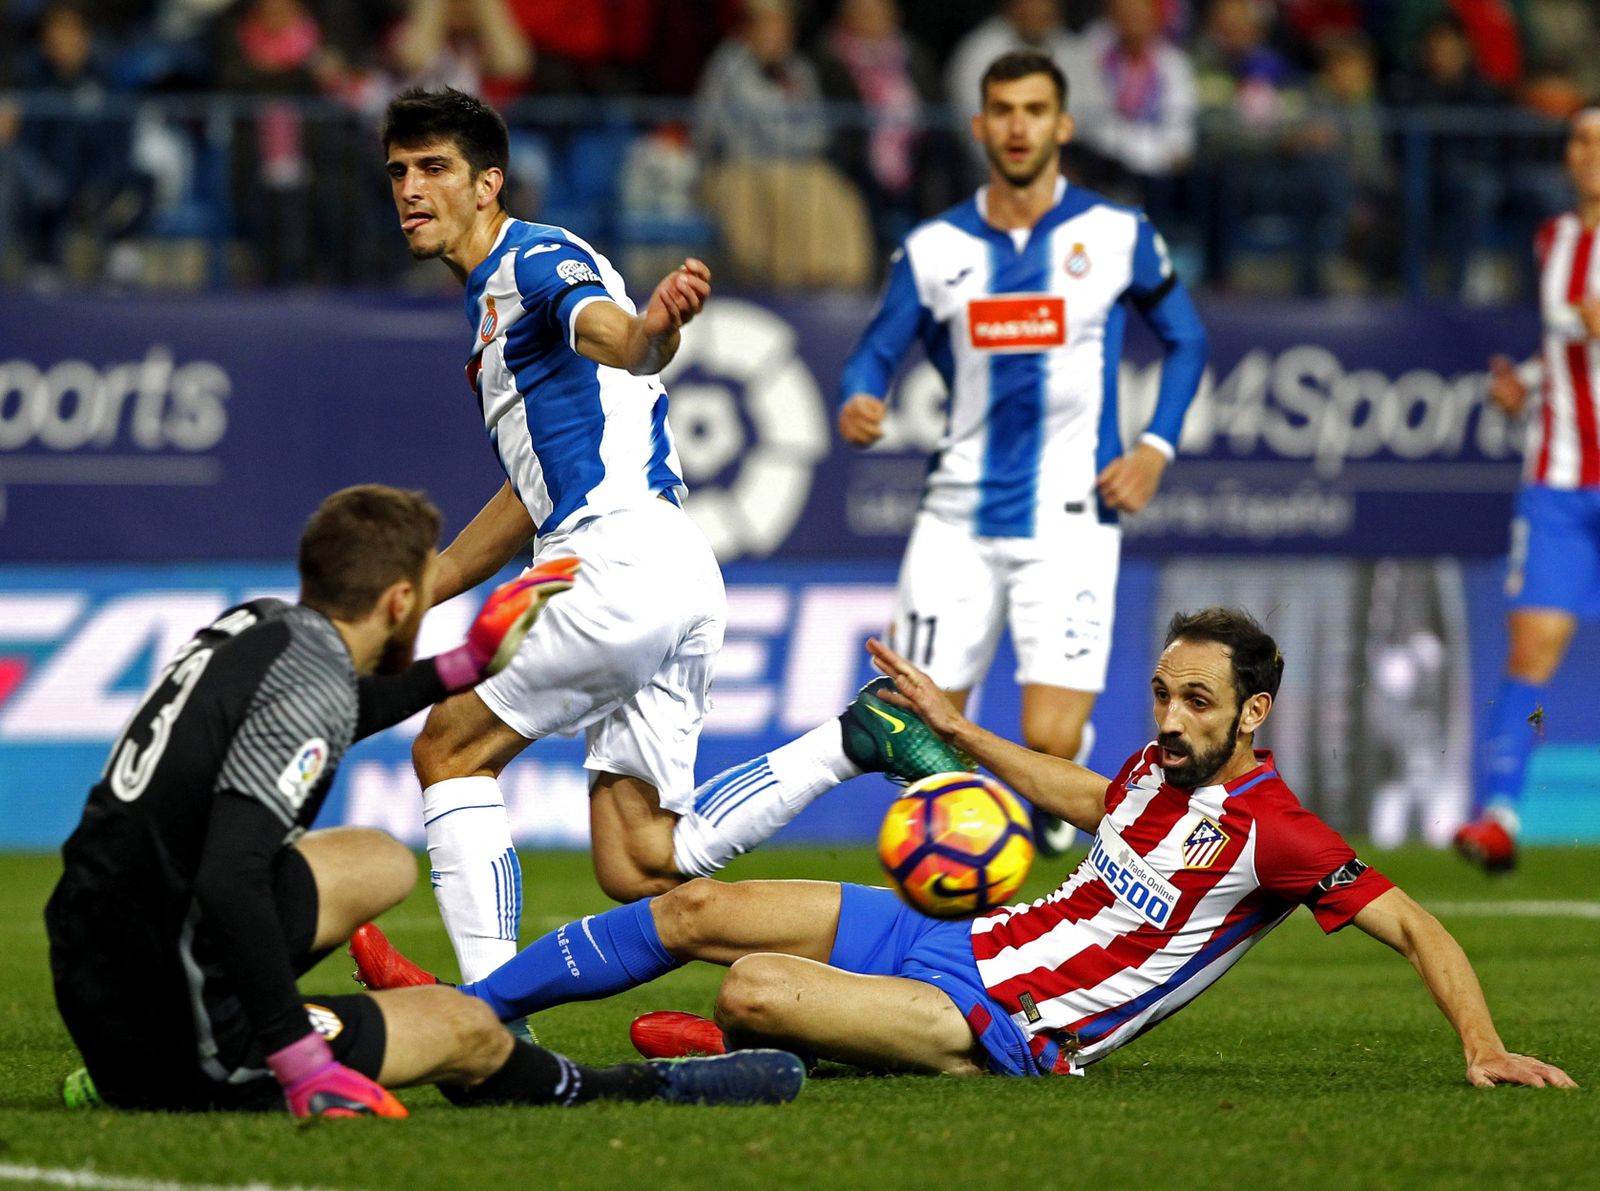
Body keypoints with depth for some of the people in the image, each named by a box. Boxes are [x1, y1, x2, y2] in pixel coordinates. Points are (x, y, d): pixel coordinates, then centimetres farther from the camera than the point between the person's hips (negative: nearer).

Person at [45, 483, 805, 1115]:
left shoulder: (253, 625, 5)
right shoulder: (310, 687, -21)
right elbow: (229, 881, -31)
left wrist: (465, 668, 36)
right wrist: (304, 1067, -29)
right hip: (165, 1039, -9)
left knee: (381, 865, 28)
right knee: (465, 1029, 8)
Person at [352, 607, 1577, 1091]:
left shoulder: (1270, 830, -16)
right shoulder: (1159, 769, 8)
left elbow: (1414, 926, -17)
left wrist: (1485, 1045, -29)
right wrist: (959, 731, 33)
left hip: (1006, 1029, -8)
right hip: (955, 938, 8)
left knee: (755, 987, -27)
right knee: (697, 909, 5)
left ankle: (742, 1040, 9)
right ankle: (455, 1012, 13)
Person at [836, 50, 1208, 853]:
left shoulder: (1117, 237, 2)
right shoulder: (934, 248, 5)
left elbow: (1185, 341, 13)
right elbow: (876, 352, 9)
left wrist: (1156, 447, -1)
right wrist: (857, 404, -15)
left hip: (1069, 522, -2)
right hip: (958, 520, 2)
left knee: (1050, 743, -15)